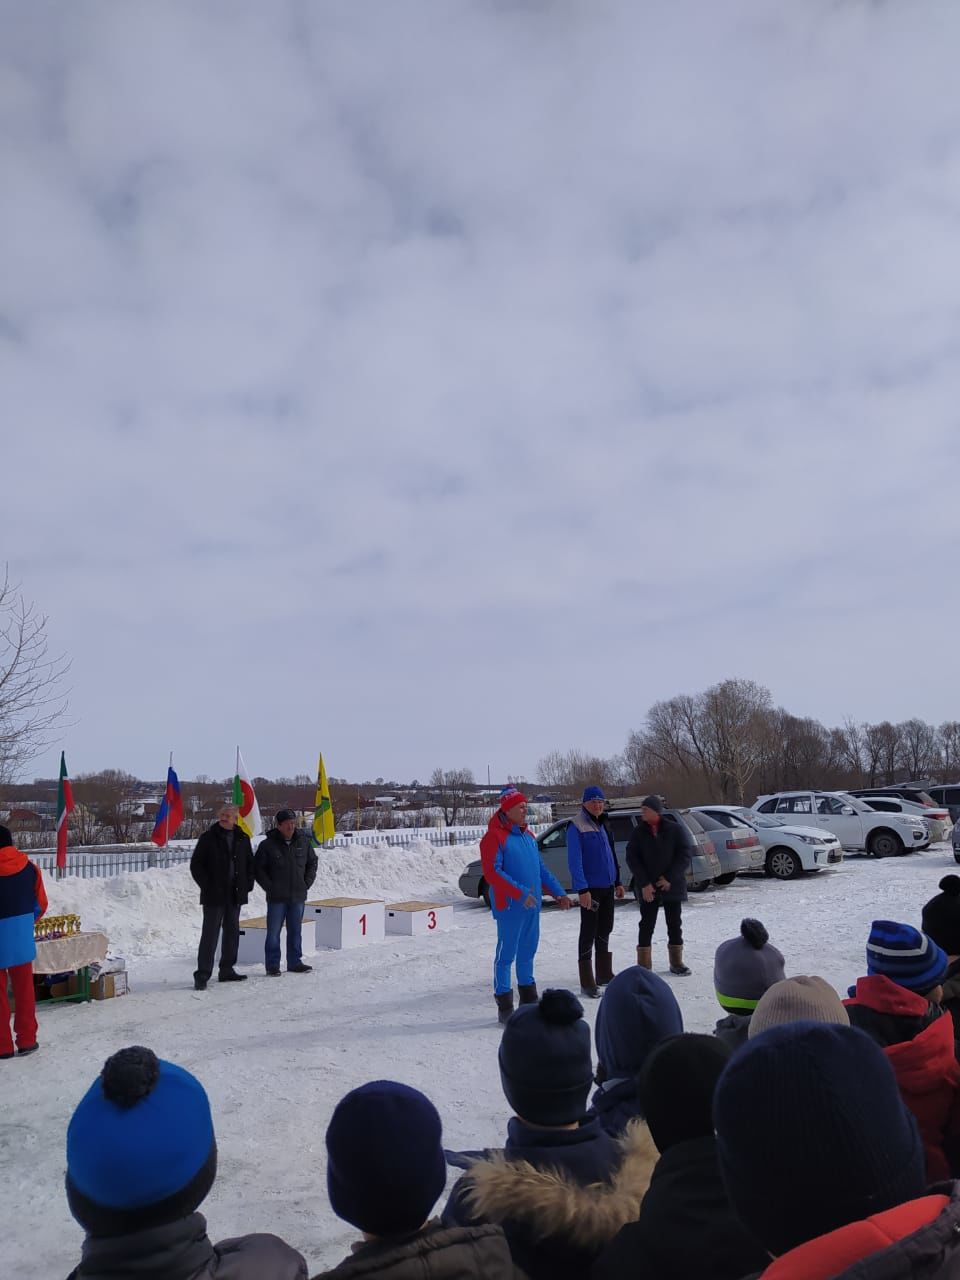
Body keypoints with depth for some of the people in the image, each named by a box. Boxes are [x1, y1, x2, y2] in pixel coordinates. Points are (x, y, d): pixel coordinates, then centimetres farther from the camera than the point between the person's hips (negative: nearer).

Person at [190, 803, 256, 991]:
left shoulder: (243, 838, 8)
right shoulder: (208, 838, -5)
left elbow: (250, 863, 17)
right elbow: (196, 865, -4)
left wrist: (248, 884, 5)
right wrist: (207, 886, -10)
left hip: (235, 896, 5)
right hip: (214, 897, -5)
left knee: (232, 933, 12)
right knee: (210, 935, -6)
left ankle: (227, 970, 23)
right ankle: (202, 975, -2)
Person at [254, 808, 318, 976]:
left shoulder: (304, 841, 4)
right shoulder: (268, 845, -7)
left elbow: (312, 862, 15)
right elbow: (258, 868, -2)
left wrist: (307, 883, 5)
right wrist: (269, 887, -8)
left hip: (298, 896, 3)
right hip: (276, 898, -3)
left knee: (295, 931, 11)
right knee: (273, 932, 1)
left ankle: (295, 962, 21)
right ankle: (272, 965, 10)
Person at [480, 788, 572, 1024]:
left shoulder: (527, 836, 15)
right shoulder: (494, 836, -12)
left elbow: (541, 869, 20)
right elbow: (492, 872, -20)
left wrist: (558, 892, 12)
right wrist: (520, 893, -24)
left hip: (532, 905, 8)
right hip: (510, 907, -8)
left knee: (527, 952, 17)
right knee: (506, 954, -2)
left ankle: (529, 1001, 30)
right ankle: (505, 1008, 6)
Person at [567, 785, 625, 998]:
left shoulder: (601, 825, 13)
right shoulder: (576, 827, -12)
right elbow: (574, 860, -17)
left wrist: (617, 881, 18)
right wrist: (582, 889, -23)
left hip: (607, 886, 8)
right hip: (590, 888, -8)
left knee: (605, 930, 16)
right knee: (588, 932, -4)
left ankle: (604, 974, 29)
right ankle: (587, 983, 2)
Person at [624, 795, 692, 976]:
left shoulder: (675, 830, -5)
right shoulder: (639, 831, -1)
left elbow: (684, 856, -6)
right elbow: (632, 858, -3)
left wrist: (670, 878, -14)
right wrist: (644, 883, -12)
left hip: (672, 886, 0)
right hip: (647, 887, 0)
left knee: (675, 924, 8)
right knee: (646, 925, 2)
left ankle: (676, 962, 21)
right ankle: (644, 965, 7)